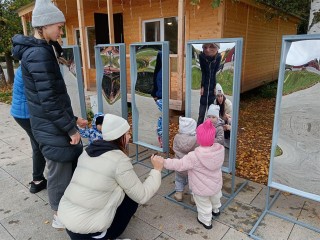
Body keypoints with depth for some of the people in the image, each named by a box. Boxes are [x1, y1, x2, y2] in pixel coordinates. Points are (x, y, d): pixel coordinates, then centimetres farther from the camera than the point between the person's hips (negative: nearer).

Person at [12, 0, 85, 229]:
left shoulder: (39, 49, 11)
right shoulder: (38, 54, -21)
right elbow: (49, 101, -24)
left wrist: (71, 120, 19)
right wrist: (71, 128, -16)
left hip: (57, 122, 10)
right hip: (52, 126, -10)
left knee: (73, 163, 20)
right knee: (60, 170, 7)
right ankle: (60, 215, 29)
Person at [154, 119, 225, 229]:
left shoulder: (194, 157, -37)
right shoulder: (220, 149, -20)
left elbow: (179, 164, -30)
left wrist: (163, 162, -22)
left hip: (202, 188, -6)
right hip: (216, 184, 6)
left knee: (204, 205, 22)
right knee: (215, 197, 35)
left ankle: (206, 221, 46)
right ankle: (216, 210, 64)